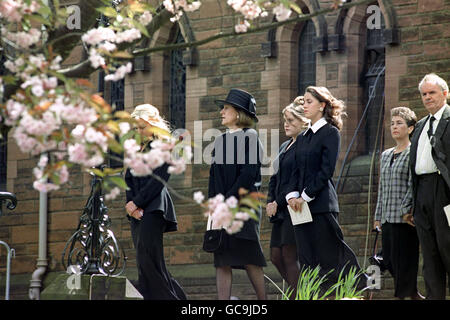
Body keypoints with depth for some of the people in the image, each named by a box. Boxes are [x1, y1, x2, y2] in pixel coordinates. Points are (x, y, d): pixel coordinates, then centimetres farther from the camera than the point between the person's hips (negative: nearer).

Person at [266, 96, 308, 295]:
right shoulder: (285, 146, 19)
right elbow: (275, 178, 21)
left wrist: (279, 202, -13)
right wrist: (270, 202, 5)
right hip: (280, 210, 9)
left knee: (290, 256, -9)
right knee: (276, 256, 8)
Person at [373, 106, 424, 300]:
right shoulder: (385, 155, 18)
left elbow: (413, 185, -11)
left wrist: (405, 210, -18)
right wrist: (378, 216, 17)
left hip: (404, 218, -7)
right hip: (388, 218, 7)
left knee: (403, 261, -5)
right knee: (389, 260, 7)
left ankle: (402, 295, 0)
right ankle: (412, 294, 18)